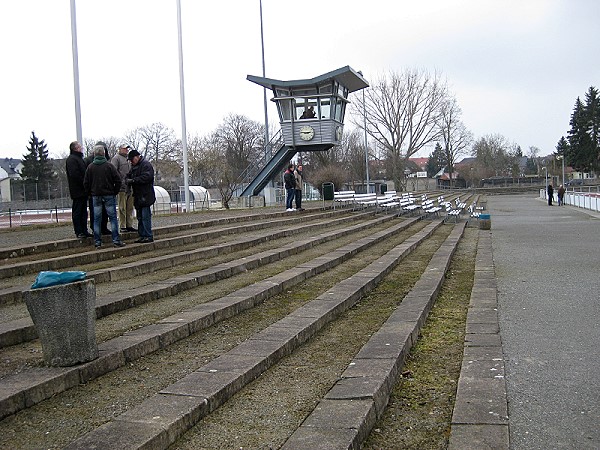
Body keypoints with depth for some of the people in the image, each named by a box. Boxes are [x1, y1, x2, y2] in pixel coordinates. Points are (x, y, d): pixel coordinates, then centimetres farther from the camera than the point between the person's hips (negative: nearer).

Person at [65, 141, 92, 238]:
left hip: (83, 191, 10)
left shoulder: (79, 158, 21)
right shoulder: (71, 159, -11)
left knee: (83, 211, 12)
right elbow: (74, 175, -21)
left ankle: (84, 231, 17)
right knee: (77, 211, -4)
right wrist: (85, 184, -18)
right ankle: (79, 232, -2)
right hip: (77, 191, -10)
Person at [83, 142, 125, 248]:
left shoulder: (90, 167, 0)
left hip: (96, 196, 2)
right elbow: (118, 180, -7)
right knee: (113, 218, 2)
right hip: (109, 195, -2)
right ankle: (116, 240, 0)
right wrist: (115, 192, 4)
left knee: (97, 219, 6)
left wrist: (90, 193, 14)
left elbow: (86, 183, 2)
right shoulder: (109, 166, -6)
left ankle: (97, 241, 6)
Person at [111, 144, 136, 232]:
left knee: (130, 208, 9)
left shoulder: (127, 159, 22)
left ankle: (129, 225, 14)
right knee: (122, 208, -4)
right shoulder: (116, 158, -4)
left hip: (129, 187, 8)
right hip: (122, 187, -8)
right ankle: (123, 226, -1)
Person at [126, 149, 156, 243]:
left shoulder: (146, 164, -9)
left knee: (145, 216, -10)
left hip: (145, 196, -9)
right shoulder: (134, 166, 19)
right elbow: (129, 176, 23)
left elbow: (146, 177, -21)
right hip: (138, 196, 9)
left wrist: (133, 180, -21)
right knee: (140, 217, 12)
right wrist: (128, 180, -1)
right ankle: (142, 235, 18)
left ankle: (148, 236, -6)